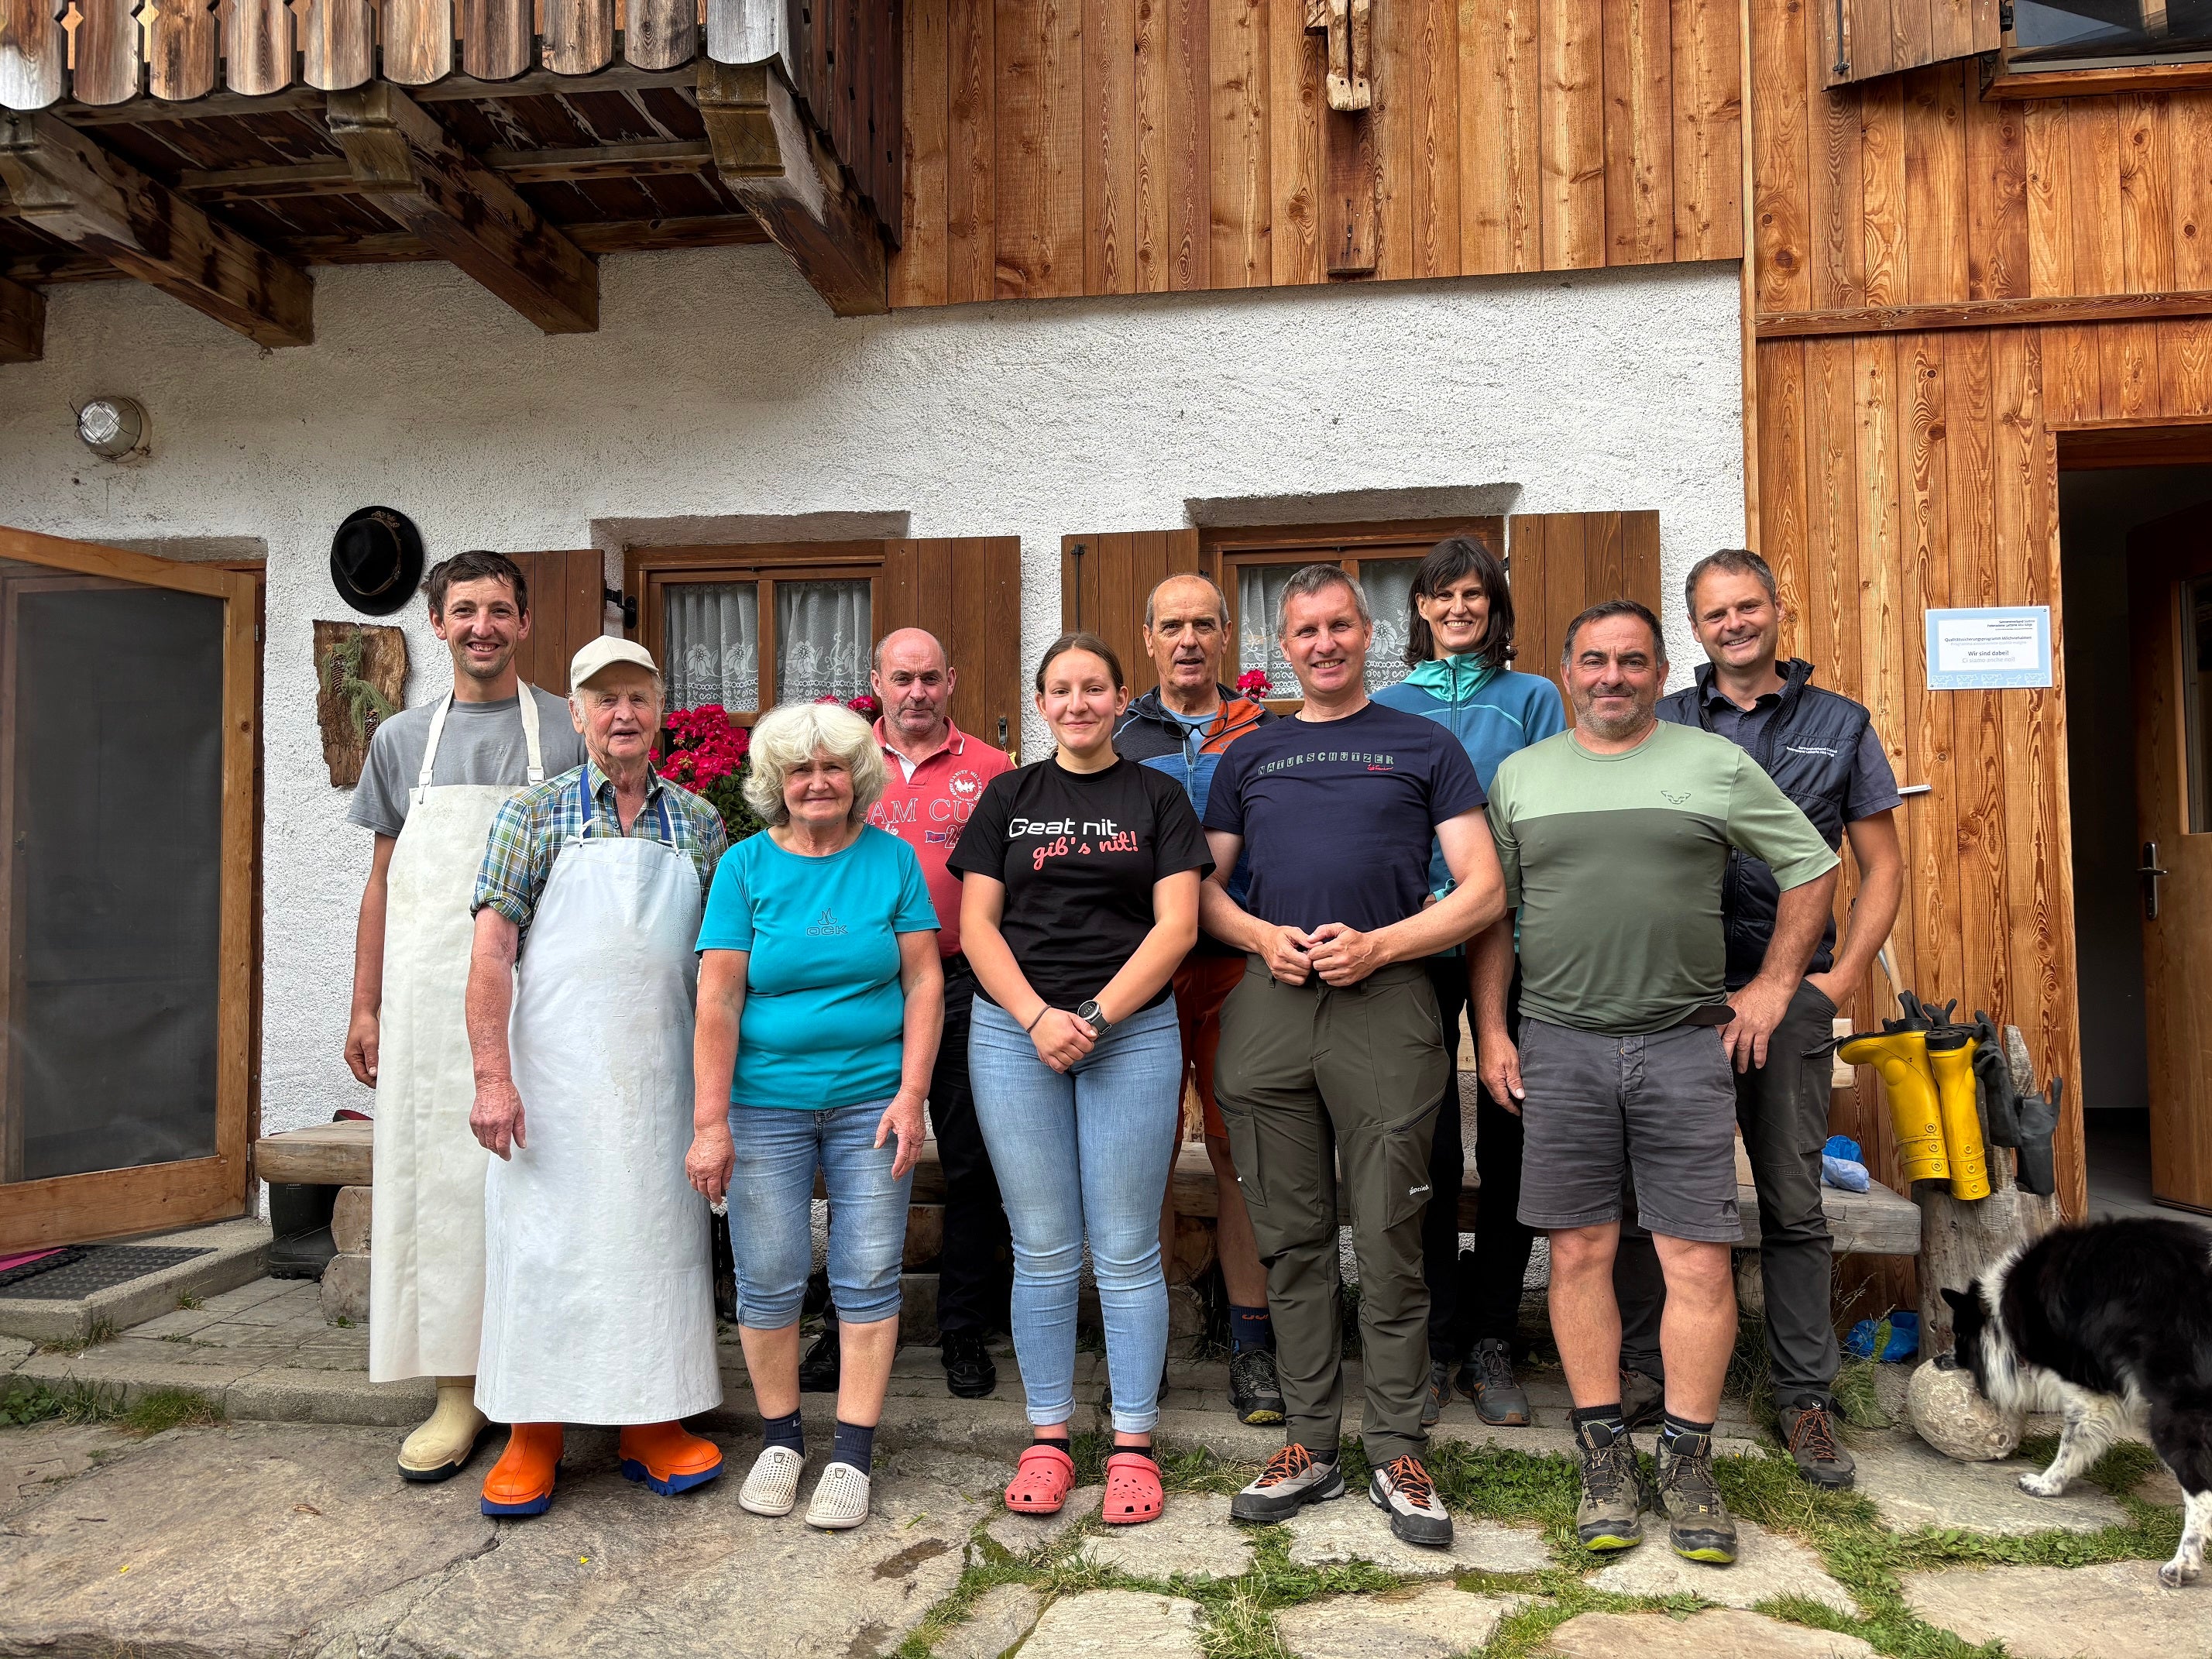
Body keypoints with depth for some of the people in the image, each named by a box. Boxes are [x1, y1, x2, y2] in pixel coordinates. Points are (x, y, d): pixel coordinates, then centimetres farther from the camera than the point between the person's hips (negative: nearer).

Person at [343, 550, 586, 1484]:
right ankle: (461, 1391, 16)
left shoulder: (570, 735, 3)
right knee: (439, 1183, 5)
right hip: (427, 996, 3)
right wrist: (365, 1008, 10)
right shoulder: (401, 740, 12)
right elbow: (383, 881, 15)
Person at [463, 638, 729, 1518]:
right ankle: (533, 1435, 19)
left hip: (662, 1076, 3)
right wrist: (493, 1076, -13)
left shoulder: (699, 823, 10)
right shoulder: (537, 811, 2)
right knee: (544, 1241, 3)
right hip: (553, 1074, -2)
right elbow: (493, 948, -4)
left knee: (658, 1239, 8)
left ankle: (651, 1423, 22)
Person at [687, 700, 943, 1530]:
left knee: (867, 1275, 2)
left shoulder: (892, 859, 2)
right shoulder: (746, 865, 0)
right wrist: (710, 1121, -9)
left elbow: (924, 981, 1)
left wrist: (911, 1094, -6)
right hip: (765, 1103, 0)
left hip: (871, 1100, 1)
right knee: (768, 1279, 5)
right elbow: (717, 1001, -4)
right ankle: (780, 1438, 26)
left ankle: (853, 1454, 16)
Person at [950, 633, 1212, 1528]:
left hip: (1133, 1034, -1)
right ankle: (1047, 1437, 20)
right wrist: (1038, 1017, -11)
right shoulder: (1008, 797, 11)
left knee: (1126, 1248, 3)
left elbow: (1176, 925, -1)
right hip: (1015, 1034, 1)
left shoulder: (1158, 798, 8)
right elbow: (977, 924, 4)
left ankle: (1132, 1444, 16)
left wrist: (1097, 1015, -12)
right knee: (1043, 1247, 6)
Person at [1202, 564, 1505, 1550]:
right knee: (1292, 1237, 8)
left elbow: (1482, 891, 3)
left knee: (1389, 1239, 1)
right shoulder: (1248, 758, 18)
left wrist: (1377, 945, -11)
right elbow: (1201, 886, 16)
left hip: (1386, 1004, -2)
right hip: (1267, 1008, 3)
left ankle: (1396, 1453, 15)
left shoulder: (1424, 747, 10)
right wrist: (1263, 938, -4)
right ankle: (1308, 1445, 20)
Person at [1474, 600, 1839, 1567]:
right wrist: (1490, 1031, 4)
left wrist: (1772, 987, 6)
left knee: (1698, 1261, 0)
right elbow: (1491, 912, 11)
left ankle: (1687, 1460, 15)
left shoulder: (1717, 765, 7)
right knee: (1579, 1253, 4)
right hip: (1558, 1047, 1)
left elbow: (1811, 867, 12)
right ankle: (1605, 1455, 17)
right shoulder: (1519, 776, 10)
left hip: (1686, 1045, -1)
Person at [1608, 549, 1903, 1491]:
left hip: (1788, 992, 0)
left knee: (1794, 1201, 5)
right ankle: (1639, 1369, 20)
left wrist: (1841, 978, -1)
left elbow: (1882, 866, 10)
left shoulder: (1840, 726, 8)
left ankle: (1805, 1397, 17)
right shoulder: (1658, 727, 7)